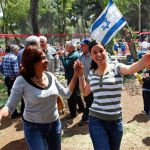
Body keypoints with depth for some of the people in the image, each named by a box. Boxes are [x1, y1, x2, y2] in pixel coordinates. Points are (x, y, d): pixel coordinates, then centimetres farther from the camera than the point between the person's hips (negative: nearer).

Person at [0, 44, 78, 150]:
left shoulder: (50, 76, -5)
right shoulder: (22, 81, -19)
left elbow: (67, 93, 6)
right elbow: (10, 106, -17)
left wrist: (76, 75, -1)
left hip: (55, 124, 5)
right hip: (34, 127, -5)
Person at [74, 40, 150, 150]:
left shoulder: (116, 68, -8)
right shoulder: (91, 73, 4)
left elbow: (130, 69, -32)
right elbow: (85, 92, 18)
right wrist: (81, 75, 7)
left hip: (115, 120, -1)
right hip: (96, 120, 1)